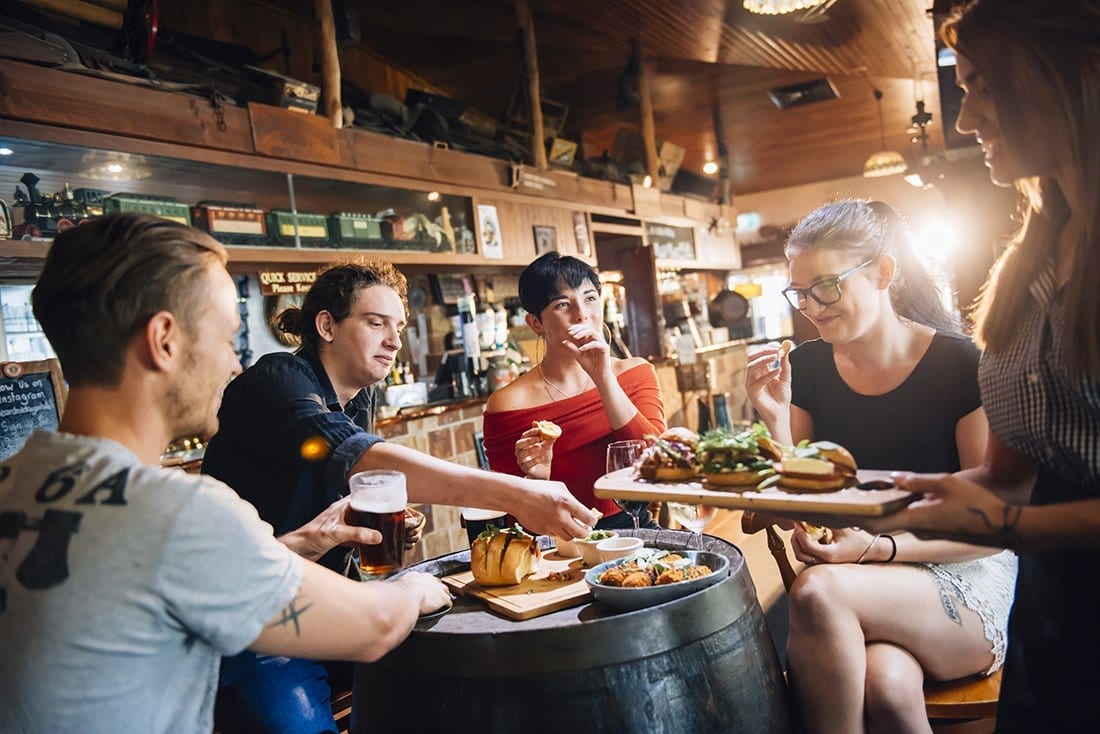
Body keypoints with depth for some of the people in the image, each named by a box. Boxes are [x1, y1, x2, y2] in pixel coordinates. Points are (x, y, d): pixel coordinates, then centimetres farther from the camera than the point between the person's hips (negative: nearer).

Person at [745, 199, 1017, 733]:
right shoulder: (807, 369, 0)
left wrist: (878, 548, -23)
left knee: (818, 590, -32)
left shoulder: (959, 365, -11)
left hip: (966, 582, -2)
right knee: (887, 682, -33)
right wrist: (777, 420, -14)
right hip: (861, 583, 2)